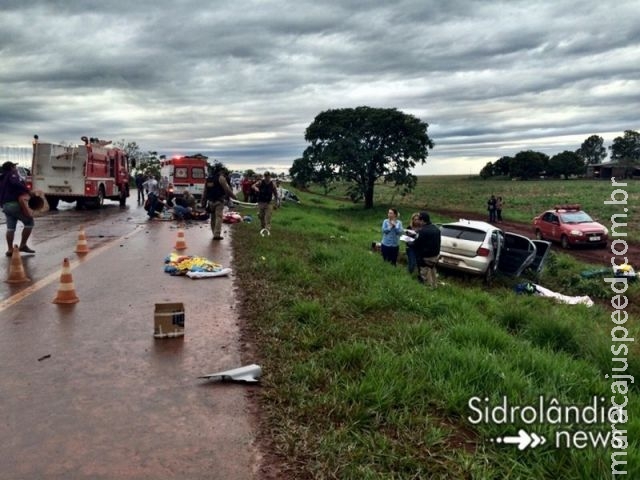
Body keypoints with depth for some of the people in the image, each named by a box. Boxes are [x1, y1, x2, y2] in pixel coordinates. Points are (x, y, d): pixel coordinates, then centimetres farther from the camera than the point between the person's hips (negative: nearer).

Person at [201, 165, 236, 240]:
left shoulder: (208, 178, 12)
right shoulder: (220, 178, -10)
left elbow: (205, 192, 14)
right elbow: (227, 189, -12)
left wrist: (204, 202, 18)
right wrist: (233, 196, 2)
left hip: (210, 201, 7)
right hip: (219, 201, -7)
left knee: (213, 217, 15)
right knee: (218, 217, -6)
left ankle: (214, 233, 21)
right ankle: (217, 234, -12)